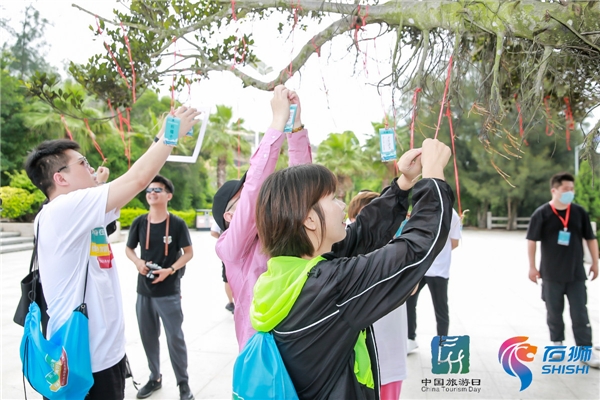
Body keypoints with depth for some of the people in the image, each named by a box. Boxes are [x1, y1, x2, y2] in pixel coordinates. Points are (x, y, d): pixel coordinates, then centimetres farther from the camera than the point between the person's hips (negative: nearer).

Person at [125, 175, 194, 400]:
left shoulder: (177, 224, -8)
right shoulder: (139, 222, 0)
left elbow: (189, 253, -3)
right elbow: (128, 249, 12)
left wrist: (171, 270, -17)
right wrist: (138, 262, -8)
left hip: (169, 292, -3)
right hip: (144, 290, 4)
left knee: (175, 337, 1)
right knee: (148, 336, 14)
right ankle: (154, 378, 34)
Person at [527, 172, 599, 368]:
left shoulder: (580, 212, 0)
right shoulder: (542, 213, -8)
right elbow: (531, 240, -5)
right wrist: (532, 267, -5)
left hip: (576, 273, 2)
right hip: (551, 274, -1)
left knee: (580, 312, 4)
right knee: (554, 312, 12)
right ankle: (557, 343, 29)